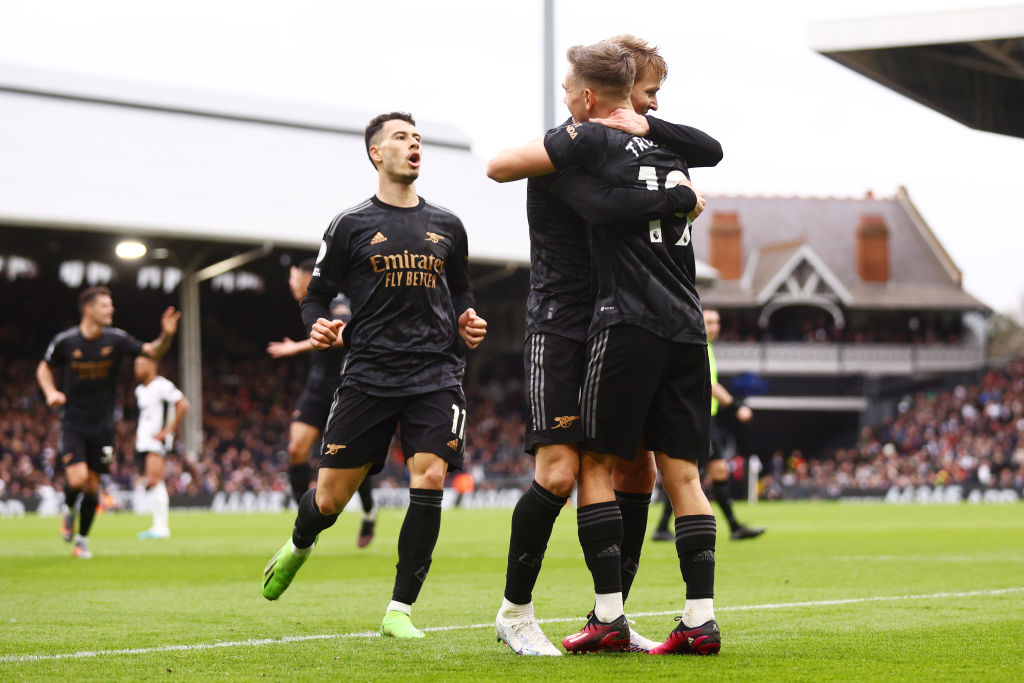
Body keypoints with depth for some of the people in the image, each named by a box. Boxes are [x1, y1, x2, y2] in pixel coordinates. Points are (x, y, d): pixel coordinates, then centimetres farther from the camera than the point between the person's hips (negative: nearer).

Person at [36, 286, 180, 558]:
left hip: (102, 424, 2)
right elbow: (44, 368, 8)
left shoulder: (116, 339, -5)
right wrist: (51, 393, -10)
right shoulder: (65, 341, -9)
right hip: (73, 422, -2)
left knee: (92, 486, 5)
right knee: (77, 479, -18)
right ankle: (68, 510, 17)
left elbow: (153, 352, -3)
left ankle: (82, 539, 23)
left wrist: (166, 336, -22)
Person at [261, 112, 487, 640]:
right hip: (369, 374, -2)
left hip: (436, 375, 2)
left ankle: (399, 611, -6)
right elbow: (316, 296, 9)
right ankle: (298, 546, 39)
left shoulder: (446, 226, 14)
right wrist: (319, 327, -13)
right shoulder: (351, 225, 5)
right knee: (329, 499, 1)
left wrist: (468, 324, 7)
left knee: (429, 481, -17)